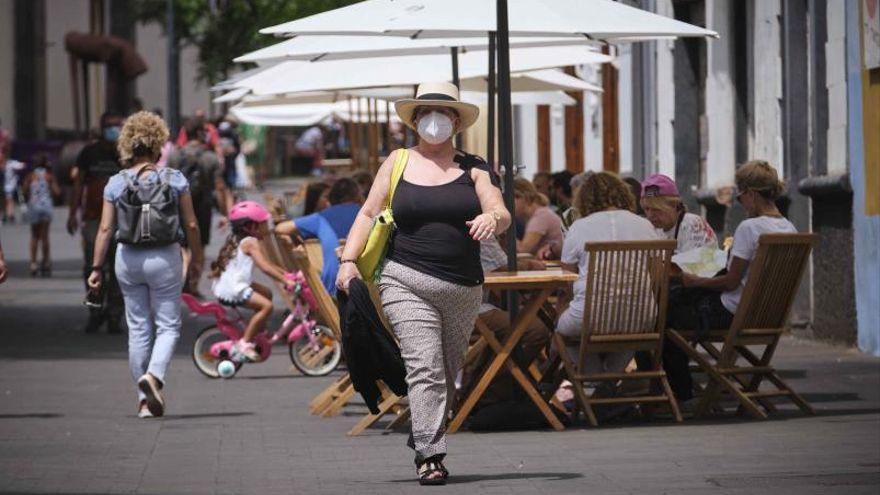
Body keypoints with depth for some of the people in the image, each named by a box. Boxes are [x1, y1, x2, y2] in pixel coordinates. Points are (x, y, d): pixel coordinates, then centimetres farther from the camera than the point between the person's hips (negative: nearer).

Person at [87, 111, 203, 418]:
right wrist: (196, 259, 11)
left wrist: (97, 268, 3)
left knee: (138, 328, 10)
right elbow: (191, 224, -2)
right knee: (168, 325, 7)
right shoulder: (175, 180, -4)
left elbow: (106, 229, -4)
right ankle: (154, 374, -21)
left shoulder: (115, 184, -3)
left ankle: (145, 400, 14)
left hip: (128, 259, 2)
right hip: (164, 257, -2)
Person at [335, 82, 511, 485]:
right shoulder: (398, 163, 8)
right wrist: (349, 260, -4)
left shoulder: (473, 169, 8)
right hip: (408, 283, -2)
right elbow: (369, 214, 9)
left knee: (447, 373, 10)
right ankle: (429, 456, -18)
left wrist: (491, 218, -27)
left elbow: (502, 214, -2)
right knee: (425, 369, -14)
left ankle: (423, 440, 28)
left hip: (463, 288, 2)